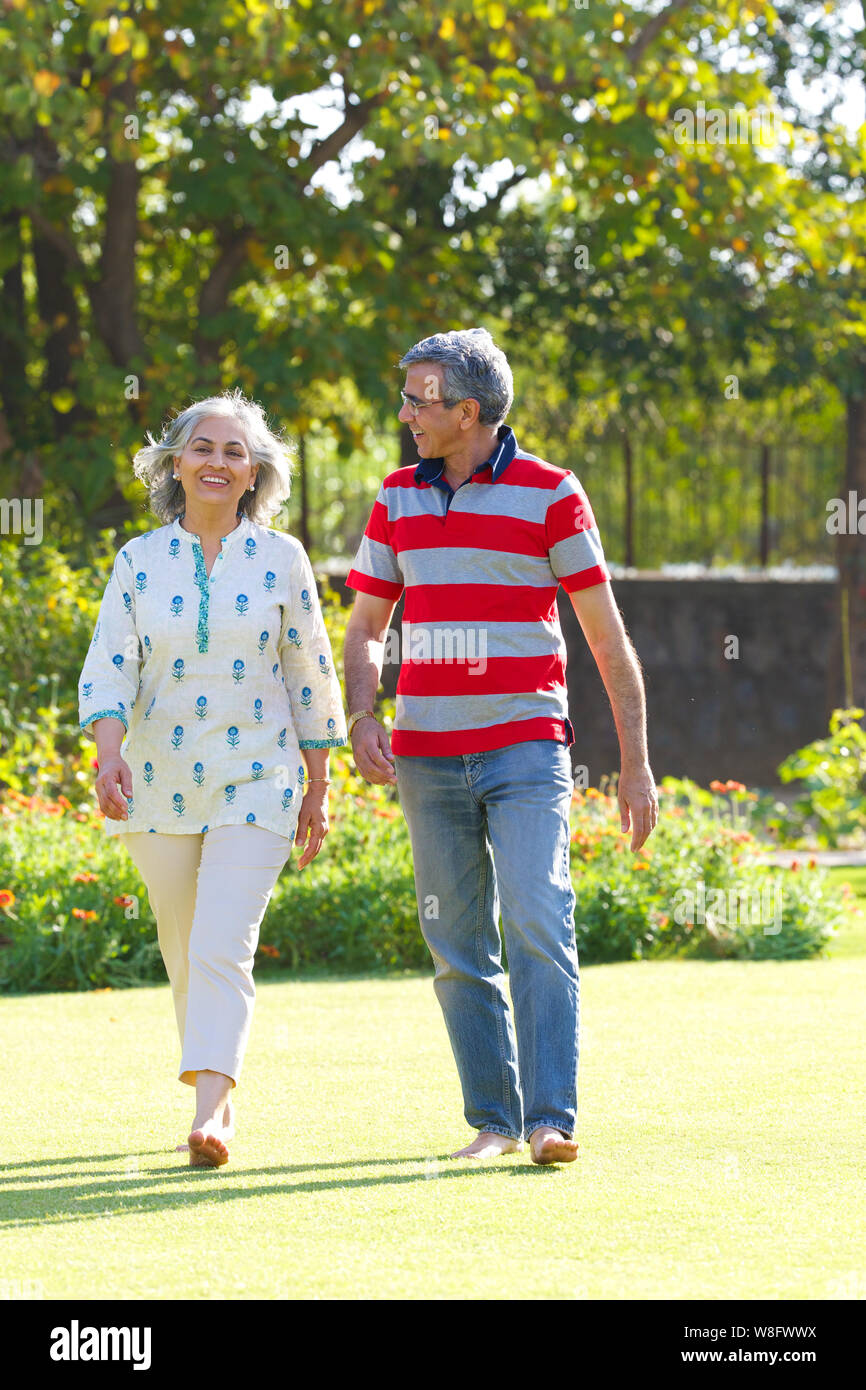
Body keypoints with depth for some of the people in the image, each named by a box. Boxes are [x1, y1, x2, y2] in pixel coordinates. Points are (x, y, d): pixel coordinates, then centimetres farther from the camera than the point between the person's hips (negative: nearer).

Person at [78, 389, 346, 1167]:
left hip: (254, 787, -2)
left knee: (222, 951, -17)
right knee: (184, 955, 12)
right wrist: (109, 753, -22)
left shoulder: (280, 561, 1)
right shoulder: (140, 561, 3)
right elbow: (108, 667, -4)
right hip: (158, 786, 3)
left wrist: (318, 788, 7)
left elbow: (311, 679, 7)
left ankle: (209, 1114, -24)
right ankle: (220, 1096, 29)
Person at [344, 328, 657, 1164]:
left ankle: (552, 1120, -19)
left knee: (537, 925, -17)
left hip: (525, 750, -4)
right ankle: (494, 1119, 14)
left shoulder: (549, 495, -3)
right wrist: (361, 721, -4)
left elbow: (608, 640, 0)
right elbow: (364, 630, 15)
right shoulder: (398, 498, 10)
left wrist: (636, 767, -3)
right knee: (459, 952, 5)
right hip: (427, 757, 4)